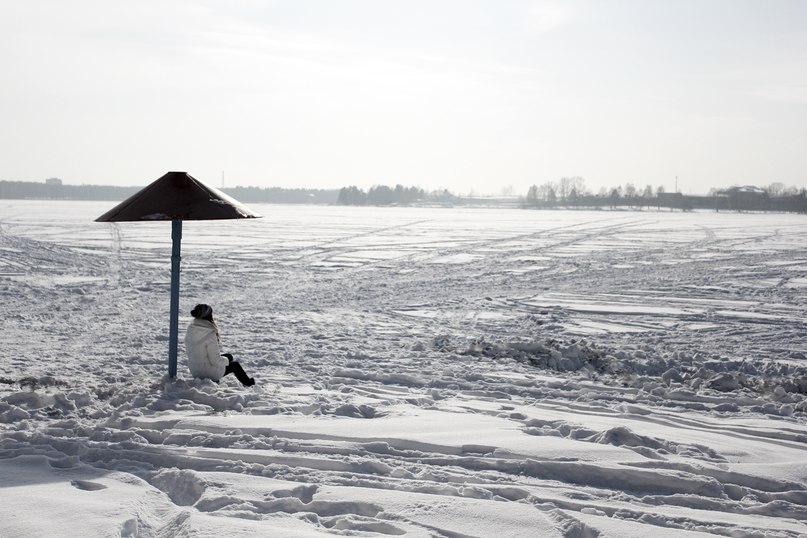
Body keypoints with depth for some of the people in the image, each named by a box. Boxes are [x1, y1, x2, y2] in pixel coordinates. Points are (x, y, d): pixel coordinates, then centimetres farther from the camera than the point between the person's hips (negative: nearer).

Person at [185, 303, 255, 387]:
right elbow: (216, 361, -26)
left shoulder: (190, 331, -7)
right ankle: (248, 383, 44)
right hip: (210, 373, -7)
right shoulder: (210, 334, -28)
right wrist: (226, 360, -3)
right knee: (235, 365, 22)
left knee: (229, 356, 26)